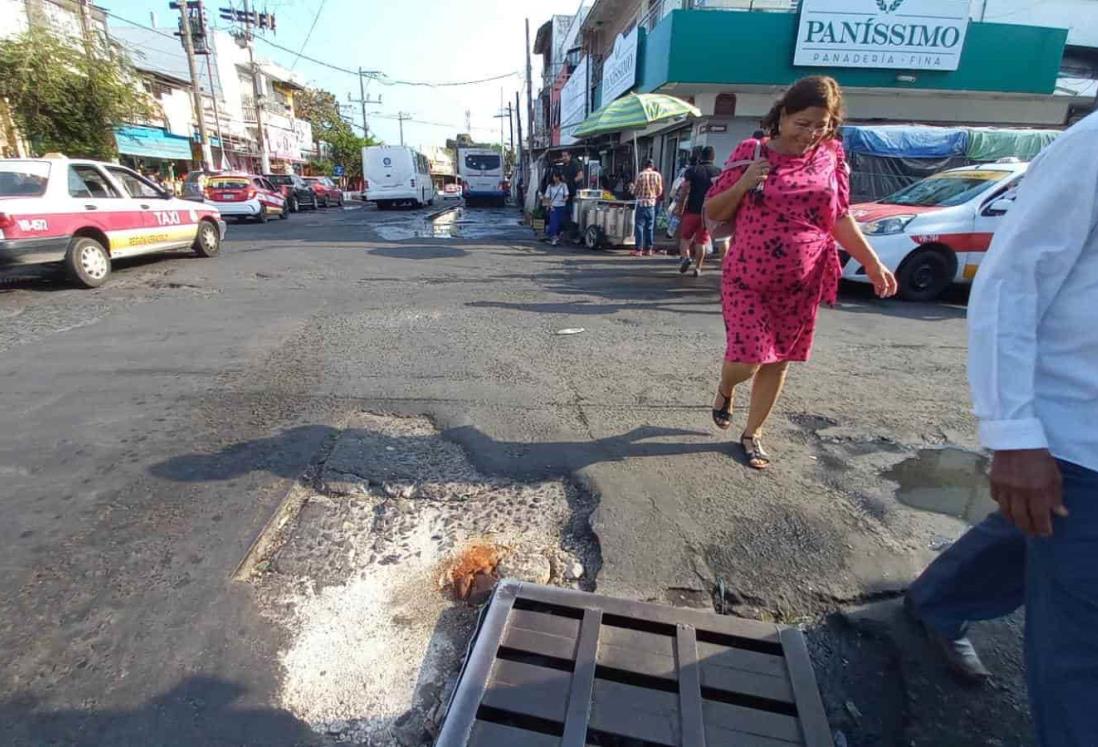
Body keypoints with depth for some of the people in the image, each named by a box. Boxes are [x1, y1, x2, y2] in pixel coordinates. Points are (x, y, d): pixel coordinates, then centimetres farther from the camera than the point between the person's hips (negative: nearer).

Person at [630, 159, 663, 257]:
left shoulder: (640, 175, -8)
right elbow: (660, 191, 4)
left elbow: (635, 190, -3)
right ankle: (649, 249, 14)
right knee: (650, 227, 11)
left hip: (641, 203, -3)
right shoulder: (657, 175, -1)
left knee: (639, 226, 1)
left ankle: (639, 250, -3)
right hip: (652, 203, 3)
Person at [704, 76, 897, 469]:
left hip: (801, 283, 3)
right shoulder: (751, 152, -3)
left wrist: (873, 263, 9)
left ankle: (753, 433, 26)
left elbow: (840, 217, 12)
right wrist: (743, 184, -17)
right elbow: (713, 211, 0)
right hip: (747, 278, -3)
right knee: (746, 360, -9)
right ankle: (724, 389, 28)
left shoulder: (831, 156, 5)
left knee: (777, 362, 8)